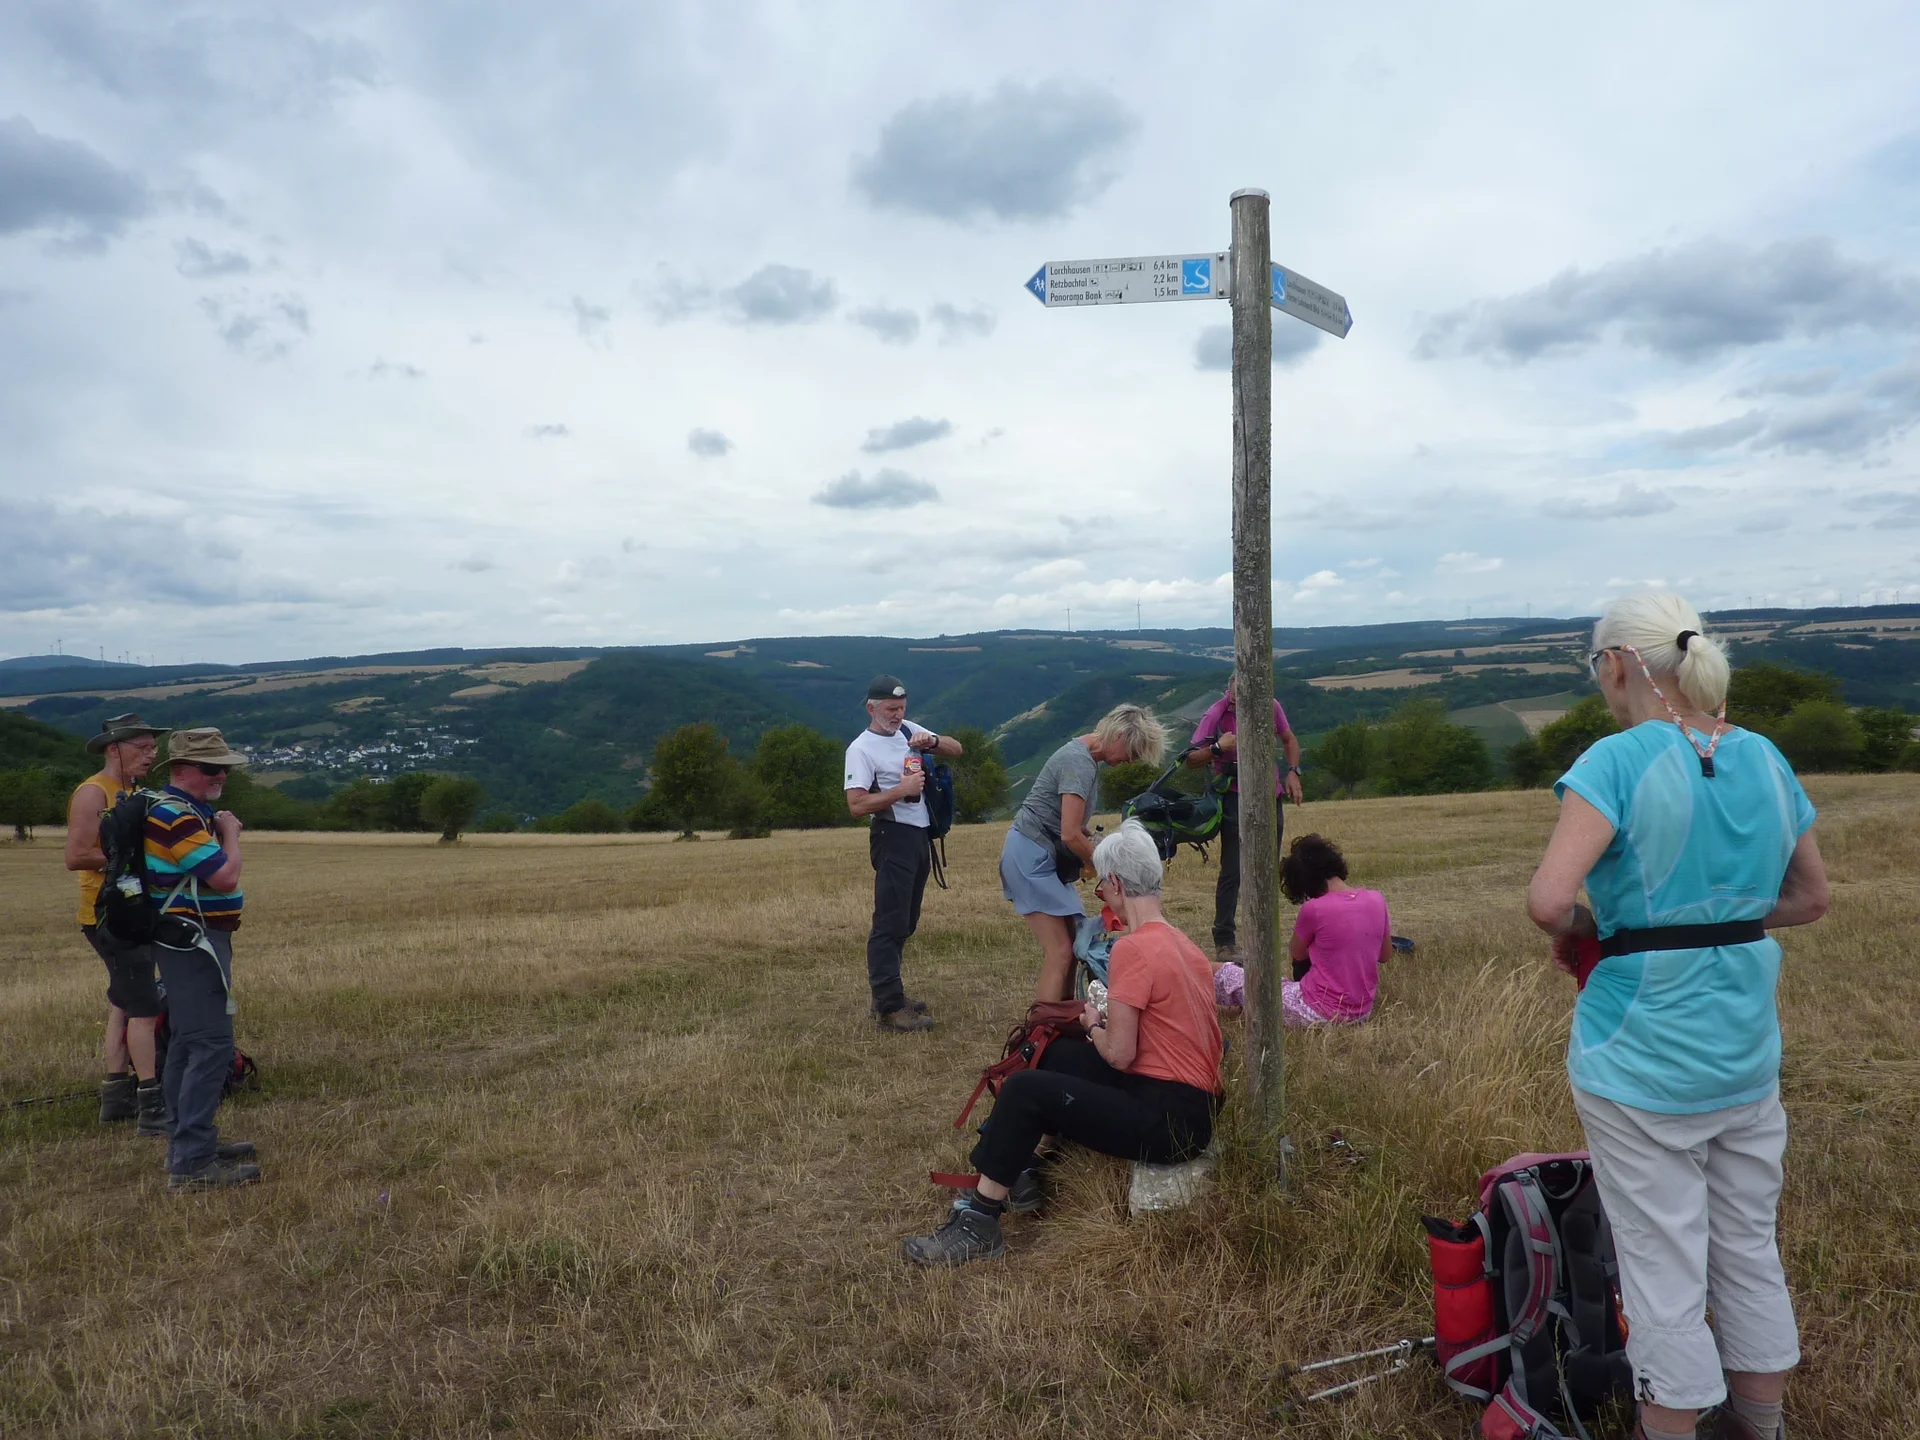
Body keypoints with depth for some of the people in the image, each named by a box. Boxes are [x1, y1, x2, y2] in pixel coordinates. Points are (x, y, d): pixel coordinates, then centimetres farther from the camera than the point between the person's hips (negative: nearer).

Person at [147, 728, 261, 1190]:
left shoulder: (190, 812, 16)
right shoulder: (176, 815, -18)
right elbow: (225, 877, -22)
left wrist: (224, 831, 7)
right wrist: (230, 833, -9)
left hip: (191, 943, 11)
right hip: (192, 942, -11)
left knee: (189, 1045, 16)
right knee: (211, 1046, -12)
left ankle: (189, 1144, 26)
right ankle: (192, 1162, -11)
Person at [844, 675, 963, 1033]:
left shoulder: (909, 730, 10)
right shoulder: (862, 748, -10)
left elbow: (956, 748, 13)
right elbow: (857, 805, -18)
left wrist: (933, 741, -8)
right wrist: (902, 790, -22)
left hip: (919, 835, 8)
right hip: (893, 837, -8)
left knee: (905, 923, 14)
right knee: (890, 924, -8)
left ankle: (888, 993, 25)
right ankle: (889, 1009, -7)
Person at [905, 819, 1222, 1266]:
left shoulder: (1133, 948, -18)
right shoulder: (1183, 944, 10)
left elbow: (1118, 1056, -16)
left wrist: (1094, 1025, 3)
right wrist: (1113, 1019, 10)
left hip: (1167, 1121, -10)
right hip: (1196, 1106, 10)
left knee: (1024, 1089, -7)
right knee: (1056, 1055, 21)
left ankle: (979, 1223, 3)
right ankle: (1022, 1174, 26)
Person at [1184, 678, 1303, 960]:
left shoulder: (1270, 707, -2)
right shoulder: (1216, 715, -15)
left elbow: (1289, 739, 16)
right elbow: (1191, 760, -16)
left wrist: (1292, 772, 1)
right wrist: (1216, 749, -34)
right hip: (1236, 799, -5)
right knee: (1233, 872, -10)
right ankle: (1223, 942, -4)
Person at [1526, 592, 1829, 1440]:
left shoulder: (1618, 762, -18)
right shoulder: (1764, 760, 1)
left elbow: (1548, 901, -28)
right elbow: (1811, 898, 12)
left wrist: (1578, 931, -7)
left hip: (1641, 1065, -6)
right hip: (1747, 1062, 6)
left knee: (1664, 1276, 8)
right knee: (1751, 1256, 22)